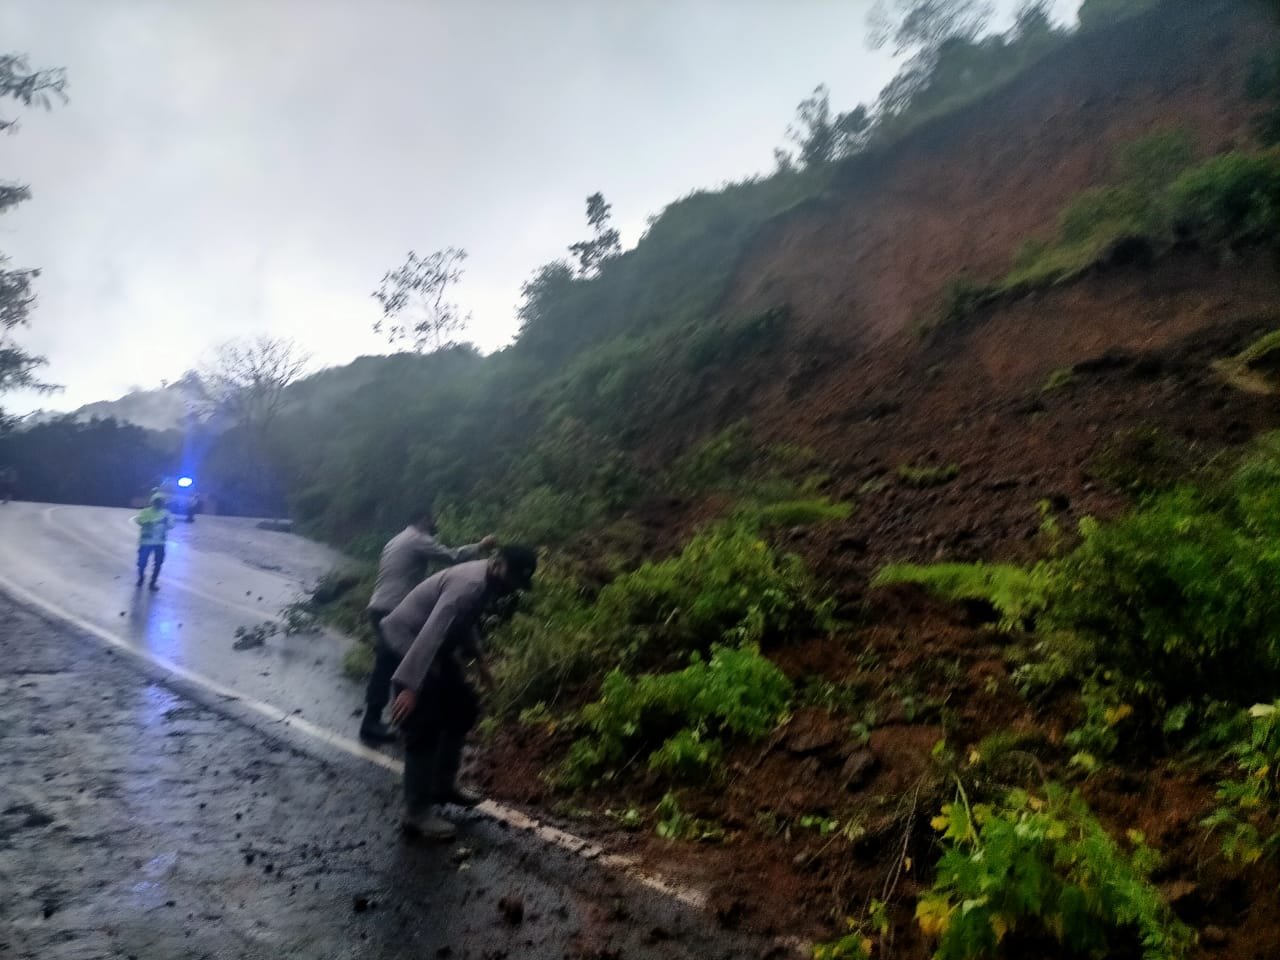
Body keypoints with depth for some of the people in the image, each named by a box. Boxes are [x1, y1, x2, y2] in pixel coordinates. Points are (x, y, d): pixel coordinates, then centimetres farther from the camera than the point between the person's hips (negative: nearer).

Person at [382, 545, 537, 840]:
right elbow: (432, 632, -39)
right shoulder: (471, 584, -30)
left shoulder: (486, 580, 1)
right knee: (424, 730, -9)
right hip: (407, 644, -10)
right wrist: (410, 687, -44)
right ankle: (416, 814, 2)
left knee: (464, 707, 15)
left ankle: (443, 785, 26)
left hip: (436, 649, 10)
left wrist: (478, 657, 26)